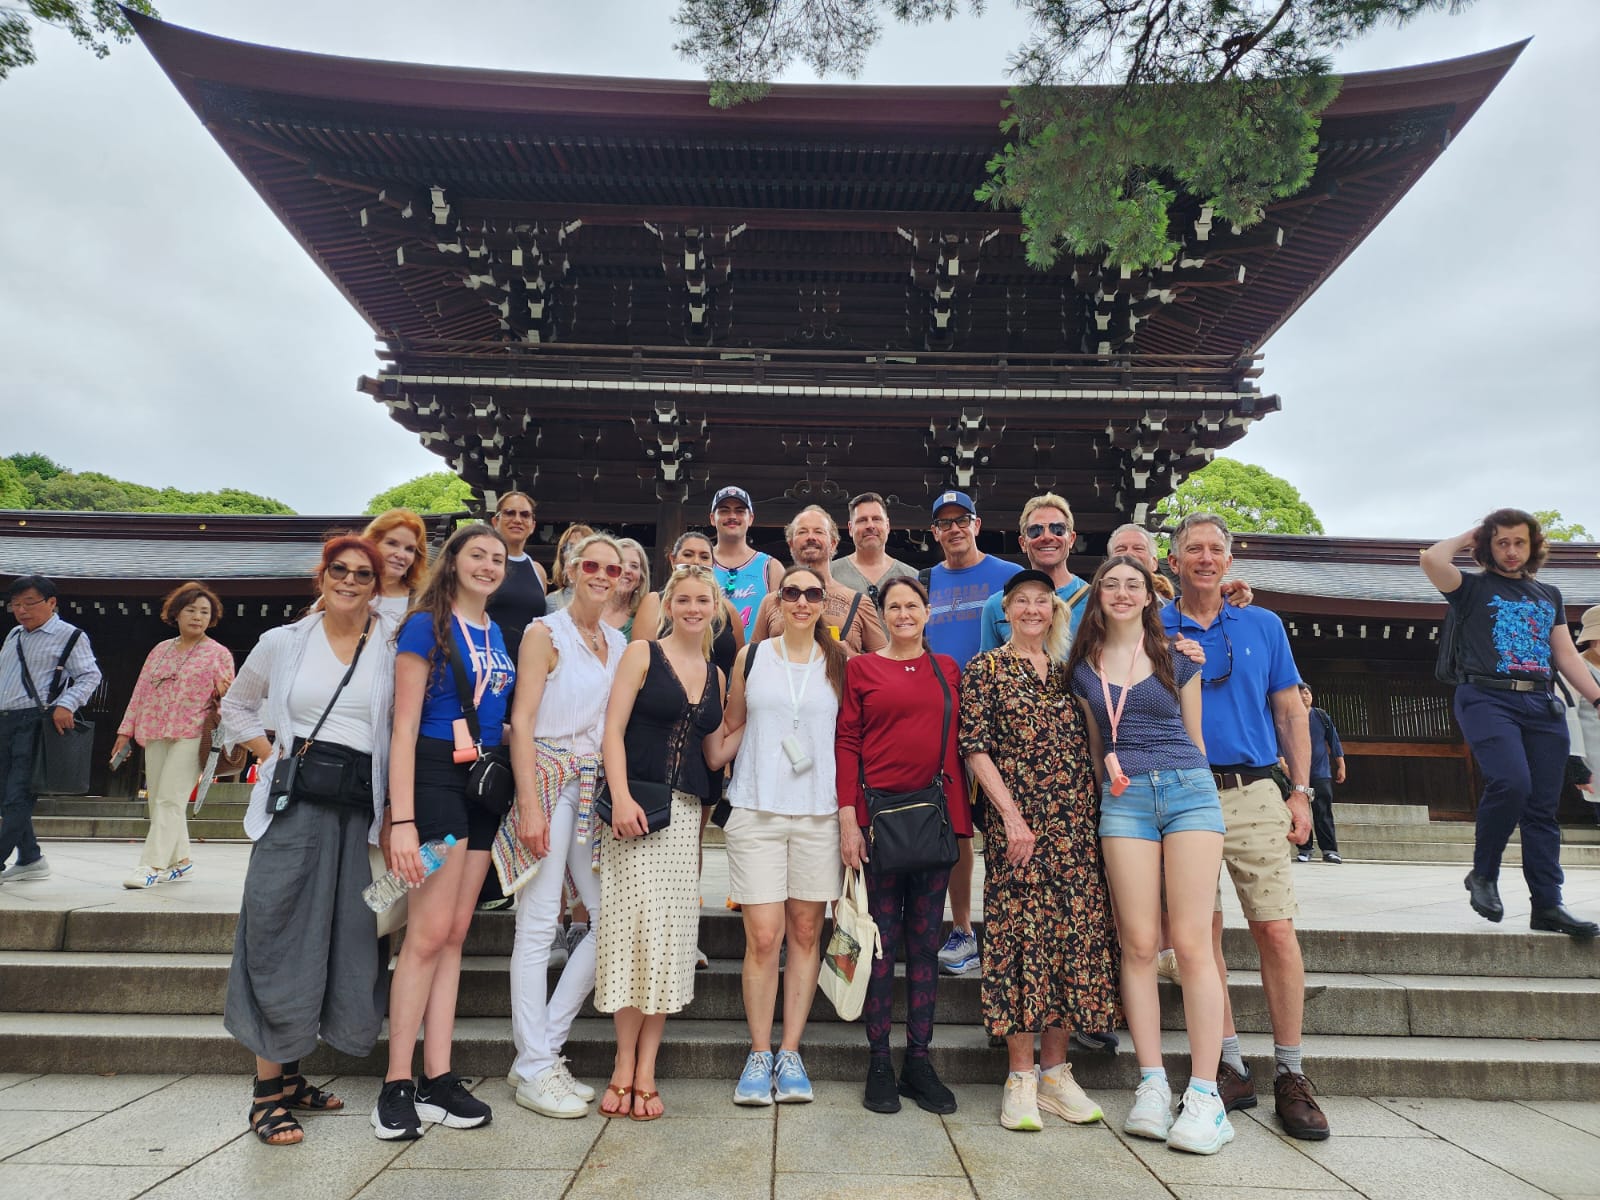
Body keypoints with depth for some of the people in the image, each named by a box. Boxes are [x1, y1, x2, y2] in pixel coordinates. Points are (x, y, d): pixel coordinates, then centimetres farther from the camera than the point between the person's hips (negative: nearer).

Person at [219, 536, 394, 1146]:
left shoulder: (392, 647, 3)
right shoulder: (282, 643, 6)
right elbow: (236, 707, 20)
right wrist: (274, 756, 6)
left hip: (360, 808, 1)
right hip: (295, 800, -1)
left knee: (344, 940, 7)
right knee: (281, 937, 0)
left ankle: (289, 1076, 25)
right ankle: (267, 1090, 12)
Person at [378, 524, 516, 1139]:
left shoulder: (497, 633, 14)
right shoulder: (427, 625, -5)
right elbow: (404, 727, -11)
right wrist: (402, 820, -17)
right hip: (436, 775, -7)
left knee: (454, 933, 9)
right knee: (430, 931, -7)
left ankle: (438, 1078, 16)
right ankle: (398, 1085, 6)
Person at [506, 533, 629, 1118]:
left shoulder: (618, 641, 13)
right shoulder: (545, 632, -4)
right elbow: (521, 722, -9)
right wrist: (529, 805, -16)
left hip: (596, 788, 6)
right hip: (548, 779, -6)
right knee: (538, 923, -2)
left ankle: (543, 1046, 18)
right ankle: (533, 1070, 11)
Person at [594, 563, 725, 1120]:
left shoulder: (717, 675, 15)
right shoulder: (643, 654, 1)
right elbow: (613, 728, -6)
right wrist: (621, 796, -17)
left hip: (686, 814, 4)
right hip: (636, 805, -4)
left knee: (671, 935, 3)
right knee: (633, 927, -6)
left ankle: (646, 1070, 14)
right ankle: (624, 1065, 10)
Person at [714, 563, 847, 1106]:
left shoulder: (838, 663, 7)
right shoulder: (751, 657, 6)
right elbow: (732, 727, 15)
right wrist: (707, 765, 0)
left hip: (819, 814, 1)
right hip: (757, 811, -1)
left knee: (806, 933, 7)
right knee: (763, 936, -2)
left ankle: (790, 1053, 20)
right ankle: (759, 1055, 14)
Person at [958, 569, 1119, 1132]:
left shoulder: (1067, 673, 15)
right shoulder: (985, 668, 2)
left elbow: (1088, 743, 19)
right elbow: (975, 747, -5)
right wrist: (1011, 815, -12)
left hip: (1077, 823, 5)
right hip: (1017, 822, -4)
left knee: (1073, 933, 5)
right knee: (1022, 933, -4)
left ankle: (1055, 1071, 18)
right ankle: (1021, 1076, 8)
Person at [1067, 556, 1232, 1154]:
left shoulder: (1177, 657, 8)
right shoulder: (1083, 667, 11)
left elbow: (1194, 736, 16)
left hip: (1189, 791, -1)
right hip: (1124, 801, 1)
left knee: (1191, 943, -5)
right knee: (1139, 944, 0)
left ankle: (1204, 1095, 1)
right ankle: (1152, 1086, 7)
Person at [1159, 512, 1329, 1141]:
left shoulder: (1263, 626, 11)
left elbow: (1290, 711, 11)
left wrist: (1301, 792, 5)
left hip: (1255, 793, 1)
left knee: (1277, 929, -2)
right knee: (1202, 932, 4)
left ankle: (1290, 1075, 13)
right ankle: (1230, 1069, 17)